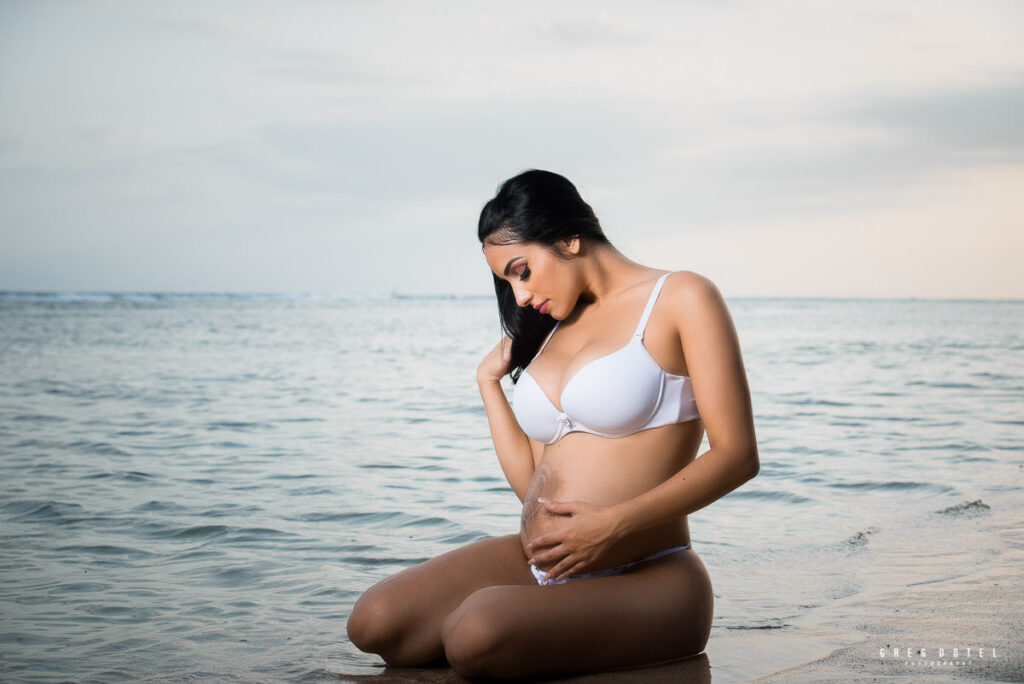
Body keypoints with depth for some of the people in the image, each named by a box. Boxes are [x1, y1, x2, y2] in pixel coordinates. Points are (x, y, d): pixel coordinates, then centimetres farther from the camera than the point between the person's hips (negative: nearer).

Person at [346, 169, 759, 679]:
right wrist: (489, 380, 15)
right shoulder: (554, 329, 19)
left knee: (477, 633, -34)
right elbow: (533, 486, 15)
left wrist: (616, 524, -20)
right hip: (537, 565, 7)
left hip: (646, 577, -7)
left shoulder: (680, 298, -2)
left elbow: (737, 455, -11)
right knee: (375, 622, -15)